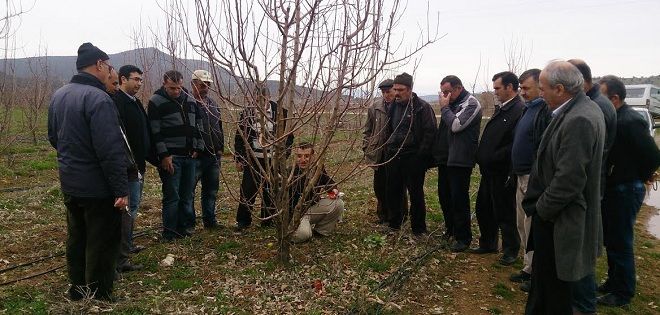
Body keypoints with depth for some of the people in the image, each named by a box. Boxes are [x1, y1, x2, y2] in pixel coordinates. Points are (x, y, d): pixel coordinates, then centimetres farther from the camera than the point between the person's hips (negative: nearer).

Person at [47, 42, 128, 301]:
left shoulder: (58, 96, 7)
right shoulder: (98, 98, -22)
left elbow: (54, 137, 18)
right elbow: (111, 150, -26)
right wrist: (121, 189, -21)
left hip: (69, 183, 9)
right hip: (98, 187, -9)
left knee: (77, 239, 21)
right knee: (102, 244, 4)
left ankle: (77, 291, 34)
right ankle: (99, 298, 15)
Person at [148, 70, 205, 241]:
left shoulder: (190, 100, 11)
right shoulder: (156, 102, -5)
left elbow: (198, 125, 17)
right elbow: (155, 132, -10)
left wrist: (198, 148, 8)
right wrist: (164, 155, -15)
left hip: (190, 156, 5)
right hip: (170, 157, -5)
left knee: (187, 195, 11)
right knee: (172, 196, -3)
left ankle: (186, 227, 22)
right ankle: (170, 233, 7)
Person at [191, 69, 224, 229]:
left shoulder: (213, 104, 14)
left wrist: (220, 148, 14)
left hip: (214, 156, 7)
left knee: (211, 190, 15)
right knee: (188, 191, 2)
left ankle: (210, 220, 26)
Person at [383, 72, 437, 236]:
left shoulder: (422, 107, -11)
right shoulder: (393, 106, 9)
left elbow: (430, 132, -14)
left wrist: (421, 155, -17)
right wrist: (389, 148, 12)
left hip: (414, 159, -6)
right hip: (393, 156, 6)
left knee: (416, 194, 4)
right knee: (393, 191, 13)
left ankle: (418, 228, 16)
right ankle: (394, 223, 29)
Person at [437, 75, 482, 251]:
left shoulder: (471, 103, -11)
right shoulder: (451, 104, 13)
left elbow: (456, 125, -23)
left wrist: (445, 107, -11)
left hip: (460, 160, -8)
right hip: (445, 158, 9)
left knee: (459, 199, -3)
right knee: (444, 195, 16)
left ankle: (463, 238, 10)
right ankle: (451, 229, 34)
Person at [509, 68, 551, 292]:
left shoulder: (546, 111, -17)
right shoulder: (529, 109, 14)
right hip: (522, 176, 10)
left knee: (532, 227, -2)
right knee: (523, 225, 17)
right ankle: (528, 267, 29)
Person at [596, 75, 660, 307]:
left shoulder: (630, 121, -21)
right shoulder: (614, 118, 5)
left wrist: (640, 177, -5)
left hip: (625, 191, -8)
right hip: (612, 189, 8)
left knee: (620, 243, 3)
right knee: (611, 240, 19)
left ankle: (623, 293, 19)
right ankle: (613, 282, 35)